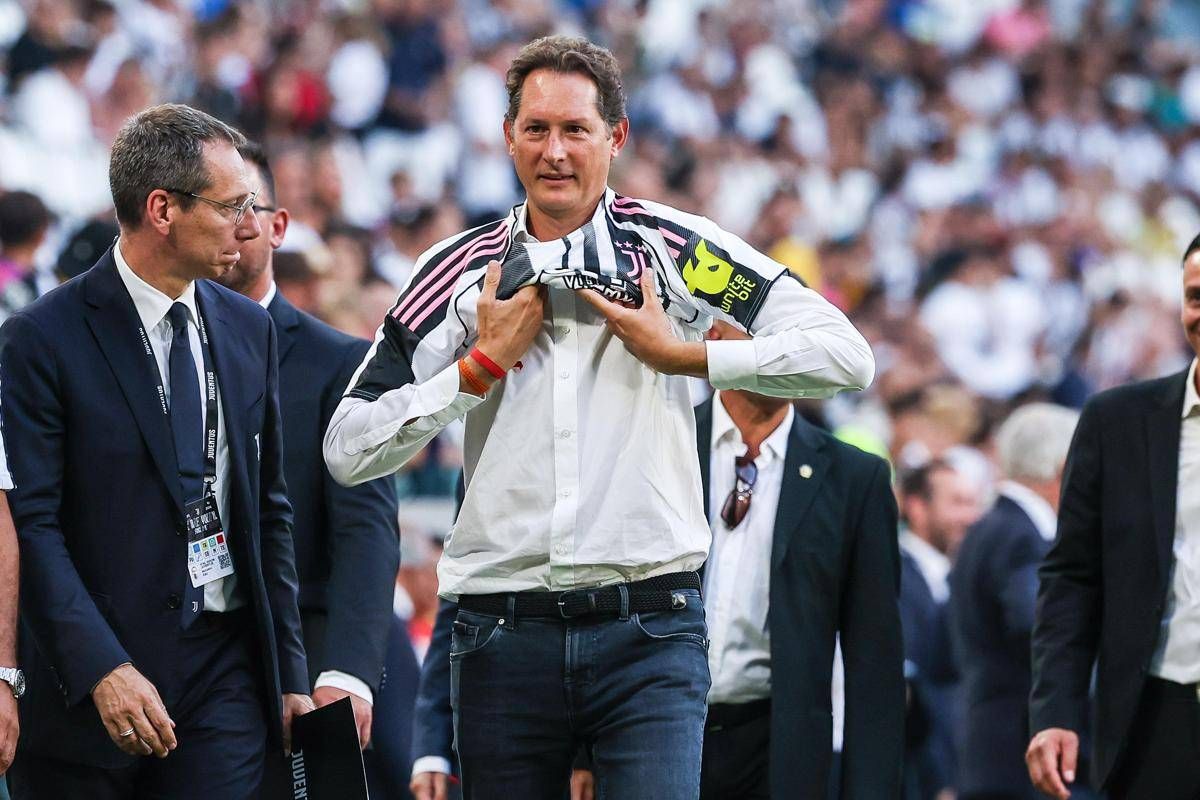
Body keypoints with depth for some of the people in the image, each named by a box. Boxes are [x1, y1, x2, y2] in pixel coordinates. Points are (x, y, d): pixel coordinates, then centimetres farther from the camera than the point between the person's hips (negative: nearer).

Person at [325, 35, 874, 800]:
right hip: (504, 636, 3)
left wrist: (683, 355, -9)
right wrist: (483, 364, -3)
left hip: (650, 629, -3)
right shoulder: (458, 272, 8)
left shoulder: (674, 248, 2)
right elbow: (347, 450, 3)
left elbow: (845, 354, -5)